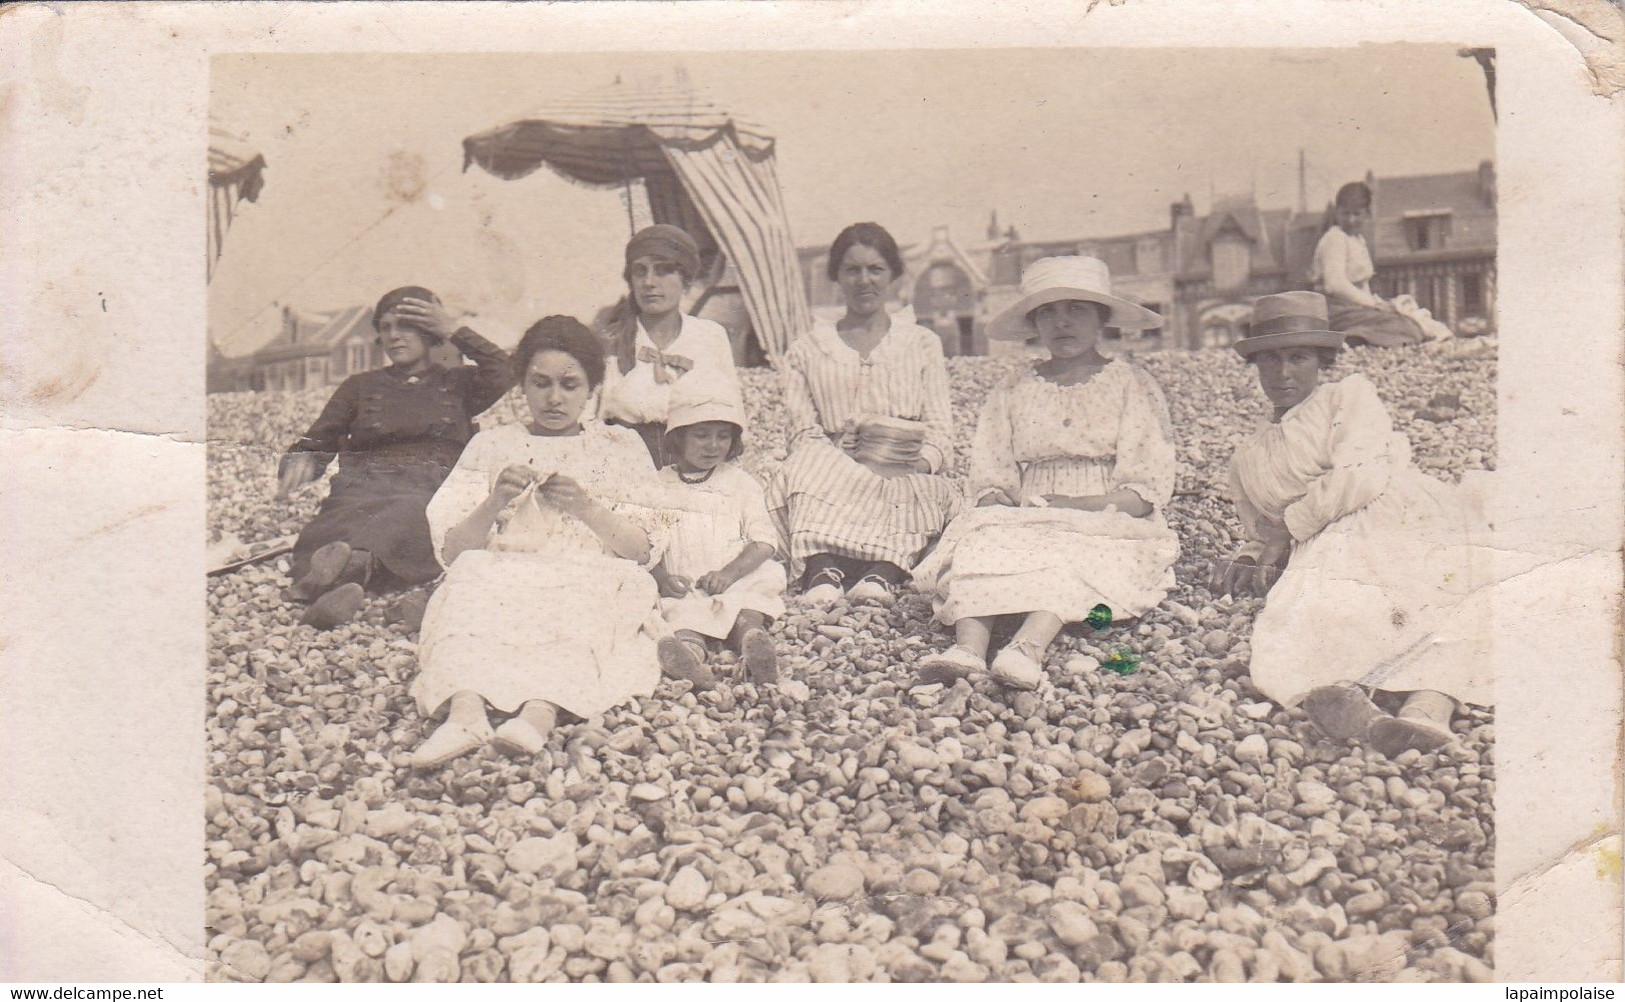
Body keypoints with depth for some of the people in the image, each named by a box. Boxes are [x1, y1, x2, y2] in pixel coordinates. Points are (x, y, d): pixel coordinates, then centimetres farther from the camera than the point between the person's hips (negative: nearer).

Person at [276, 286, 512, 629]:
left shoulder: (457, 383, 27)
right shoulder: (360, 386, 31)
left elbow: (502, 373, 4)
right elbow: (318, 440, 20)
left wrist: (453, 330, 12)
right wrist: (300, 461, -4)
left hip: (432, 489, -2)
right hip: (366, 483, 2)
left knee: (410, 515, -41)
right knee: (346, 516, -37)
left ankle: (355, 562, -68)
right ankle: (342, 583, -66)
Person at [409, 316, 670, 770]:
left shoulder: (621, 448, 18)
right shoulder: (491, 445, 20)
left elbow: (643, 551, 6)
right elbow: (452, 551, 9)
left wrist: (585, 508, -11)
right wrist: (494, 504, -10)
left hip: (593, 583, -1)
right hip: (502, 575, 1)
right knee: (475, 576, -31)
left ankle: (540, 711, -55)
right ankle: (465, 708, -51)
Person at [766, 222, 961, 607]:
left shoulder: (923, 345, 21)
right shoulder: (806, 353, 19)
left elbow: (940, 433, 11)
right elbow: (804, 435, 6)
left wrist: (919, 463, -14)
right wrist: (856, 466, -15)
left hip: (908, 480, 1)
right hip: (833, 473, 0)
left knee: (935, 493, -35)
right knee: (804, 470, -35)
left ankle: (882, 573, -53)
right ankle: (824, 575, -52)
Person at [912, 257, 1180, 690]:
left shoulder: (1133, 386, 10)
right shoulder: (1014, 391, 19)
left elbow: (1147, 490, 0)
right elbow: (989, 480, 12)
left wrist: (1082, 506, -17)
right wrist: (1005, 507, -12)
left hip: (1107, 527, -2)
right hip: (1025, 523, 3)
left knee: (1067, 554, -36)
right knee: (983, 537, -29)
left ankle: (1027, 647, -59)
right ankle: (968, 646, -50)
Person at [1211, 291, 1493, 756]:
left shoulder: (1350, 394, 17)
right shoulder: (1246, 461, 31)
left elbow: (1363, 476, 1)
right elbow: (1265, 533, 34)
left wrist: (1287, 527, 4)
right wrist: (1249, 559, 10)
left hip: (1398, 522, -3)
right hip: (1329, 550, 3)